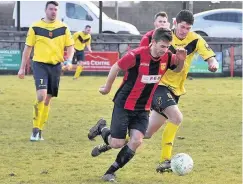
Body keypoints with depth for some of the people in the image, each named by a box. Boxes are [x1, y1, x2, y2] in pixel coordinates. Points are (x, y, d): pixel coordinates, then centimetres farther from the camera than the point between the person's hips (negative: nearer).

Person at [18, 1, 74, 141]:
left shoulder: (63, 28, 4)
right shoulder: (35, 27, -2)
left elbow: (70, 46, 8)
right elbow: (28, 48, 5)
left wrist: (69, 61, -11)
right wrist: (22, 68, 3)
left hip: (56, 66, 3)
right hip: (40, 65, -3)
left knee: (48, 98, 8)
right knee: (41, 95, -20)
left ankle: (40, 130, 19)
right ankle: (35, 129, -9)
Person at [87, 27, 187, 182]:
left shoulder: (167, 58, -8)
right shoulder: (136, 55, -24)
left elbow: (178, 69, 14)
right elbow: (116, 68, -9)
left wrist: (181, 60, -10)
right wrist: (107, 88, 5)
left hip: (143, 109, 4)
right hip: (124, 105, -4)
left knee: (136, 141, -12)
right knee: (117, 144, -5)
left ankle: (111, 172, 5)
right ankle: (102, 129, 29)